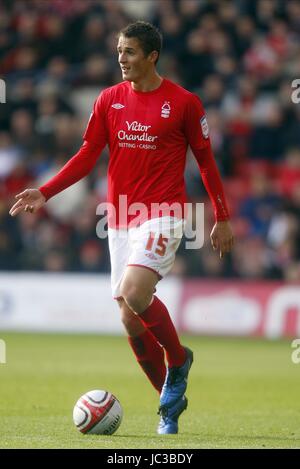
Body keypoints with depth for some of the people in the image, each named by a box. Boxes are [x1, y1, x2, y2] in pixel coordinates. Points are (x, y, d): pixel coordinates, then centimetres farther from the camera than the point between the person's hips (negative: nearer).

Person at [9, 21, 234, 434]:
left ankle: (178, 360, -1)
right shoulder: (109, 100, 7)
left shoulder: (183, 102, -3)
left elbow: (206, 160, 4)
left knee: (135, 293, -27)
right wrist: (45, 193, -1)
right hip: (120, 217, 5)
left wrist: (222, 218, 4)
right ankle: (170, 401, 18)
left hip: (162, 215, -5)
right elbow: (88, 155, 10)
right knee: (131, 320, 3)